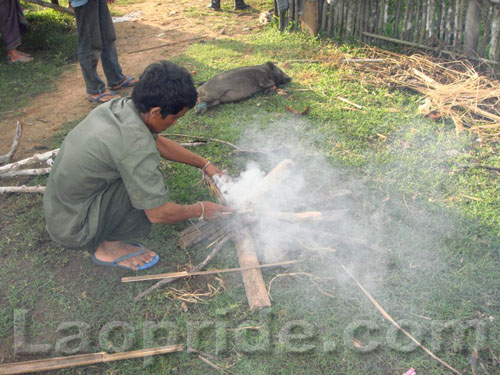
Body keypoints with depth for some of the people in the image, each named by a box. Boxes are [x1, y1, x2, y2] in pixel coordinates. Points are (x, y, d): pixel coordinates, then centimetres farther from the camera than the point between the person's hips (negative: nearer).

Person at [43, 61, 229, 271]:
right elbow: (158, 213, -22)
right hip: (73, 229, -8)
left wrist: (204, 164, 15)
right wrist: (199, 211, -5)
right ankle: (109, 247, 0)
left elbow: (159, 143, 14)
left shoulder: (119, 107, -4)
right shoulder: (136, 144, -30)